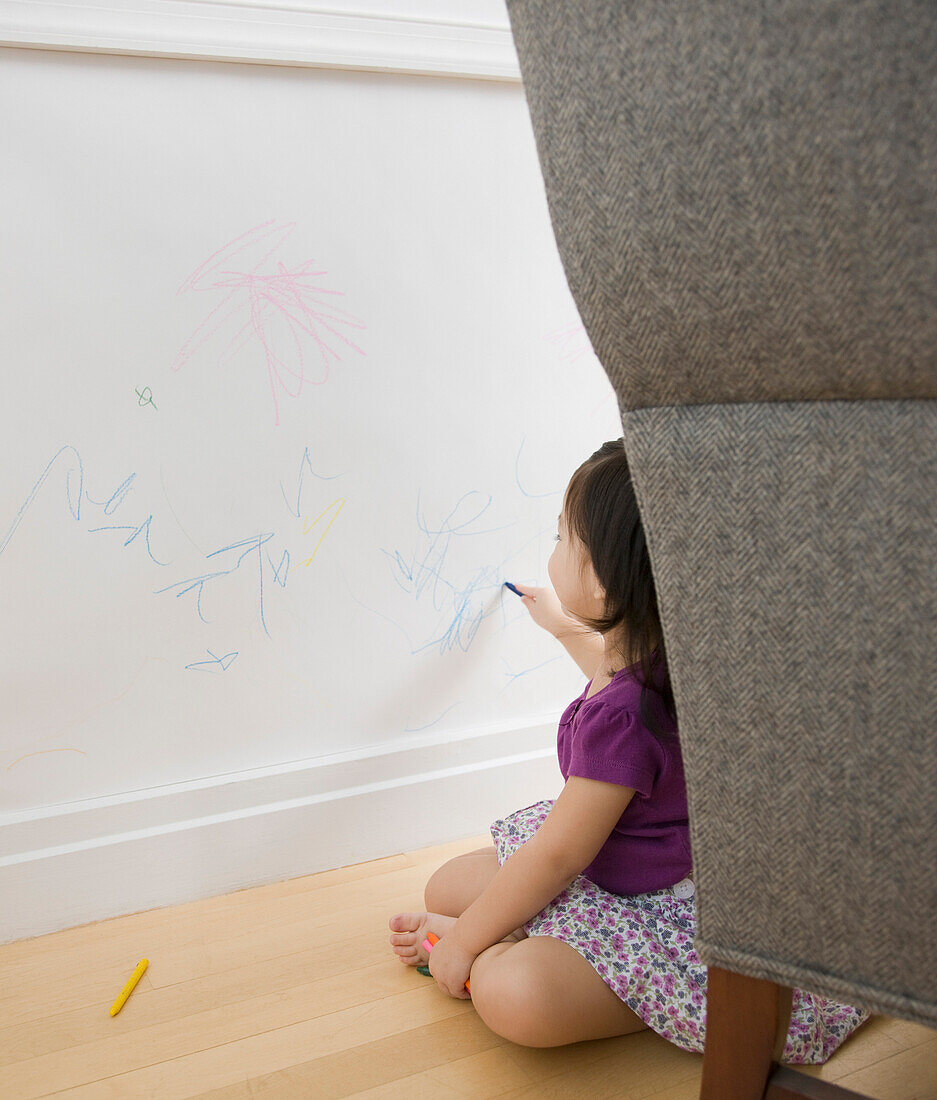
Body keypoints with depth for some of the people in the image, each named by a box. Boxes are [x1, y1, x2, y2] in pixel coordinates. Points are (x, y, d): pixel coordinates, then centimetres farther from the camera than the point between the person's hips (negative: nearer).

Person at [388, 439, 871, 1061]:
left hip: (652, 905, -10)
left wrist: (464, 939, -11)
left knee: (513, 996, -32)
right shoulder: (665, 658, -5)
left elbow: (556, 857, -24)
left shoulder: (619, 717, -34)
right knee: (447, 886, 11)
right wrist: (565, 628, 32)